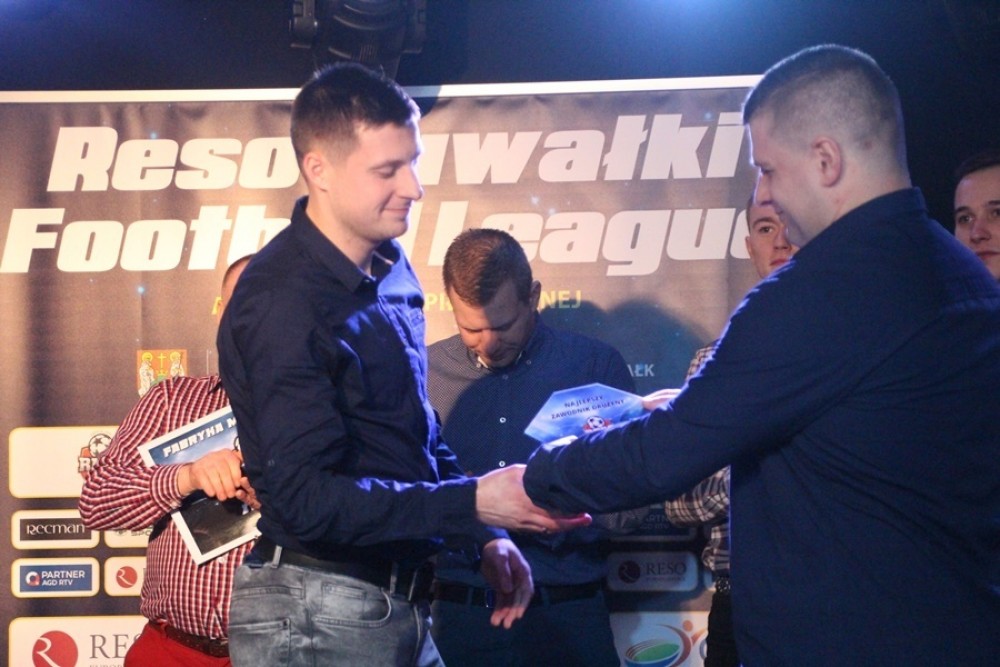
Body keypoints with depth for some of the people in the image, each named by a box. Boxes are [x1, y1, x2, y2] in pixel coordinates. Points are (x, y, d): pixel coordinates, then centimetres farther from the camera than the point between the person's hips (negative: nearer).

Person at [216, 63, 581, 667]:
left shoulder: (390, 267, 6)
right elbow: (306, 498, -24)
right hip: (317, 616, -8)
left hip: (401, 606, 8)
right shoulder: (282, 304, -20)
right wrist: (475, 503, -24)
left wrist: (485, 537, 8)